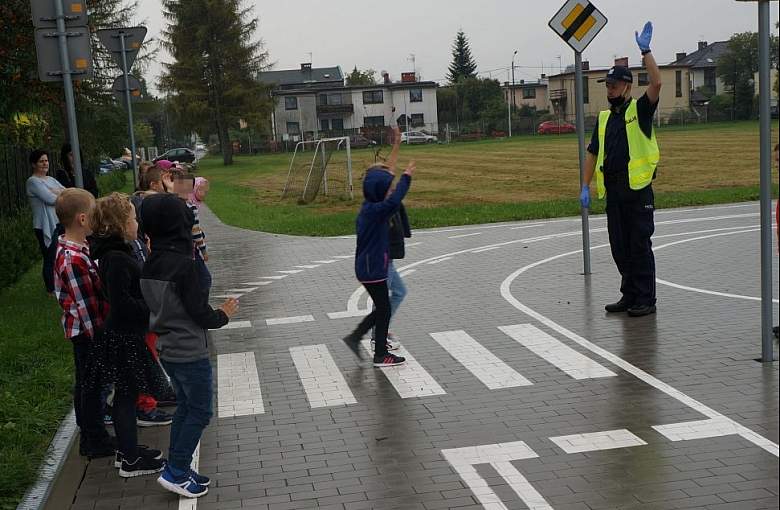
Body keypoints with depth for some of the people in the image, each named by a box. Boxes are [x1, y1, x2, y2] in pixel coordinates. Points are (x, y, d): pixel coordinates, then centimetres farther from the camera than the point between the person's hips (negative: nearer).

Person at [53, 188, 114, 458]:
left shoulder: (69, 248, 4)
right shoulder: (73, 259, -27)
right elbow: (85, 304, -24)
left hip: (81, 328, 10)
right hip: (87, 330, -10)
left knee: (85, 382, 19)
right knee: (91, 383, 4)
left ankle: (90, 435, 33)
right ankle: (95, 441, 17)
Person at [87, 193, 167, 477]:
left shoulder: (113, 253, 8)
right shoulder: (117, 259, -23)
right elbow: (122, 303, -27)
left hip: (124, 334, 10)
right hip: (125, 338, -10)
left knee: (125, 395, 18)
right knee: (127, 395, 1)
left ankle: (126, 450, 31)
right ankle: (131, 461, 13)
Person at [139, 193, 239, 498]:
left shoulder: (150, 264, 1)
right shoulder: (182, 264, -23)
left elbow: (155, 305, 10)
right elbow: (200, 313, -18)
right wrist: (223, 314, 0)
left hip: (167, 349, 8)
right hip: (190, 353, -8)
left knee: (185, 406, 19)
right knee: (200, 412, 5)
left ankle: (178, 467, 25)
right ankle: (176, 472, 7)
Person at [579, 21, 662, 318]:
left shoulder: (640, 110, -1)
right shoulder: (604, 118, 15)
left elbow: (656, 83, -19)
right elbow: (593, 153, 16)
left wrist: (646, 51, -19)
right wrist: (586, 187, 9)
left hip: (638, 188, -6)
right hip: (613, 190, 6)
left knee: (640, 245, -3)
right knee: (620, 247, 10)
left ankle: (646, 300, 4)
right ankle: (629, 296, 21)